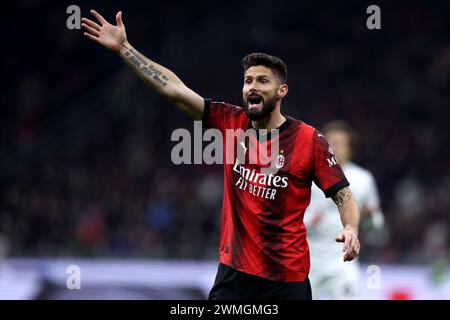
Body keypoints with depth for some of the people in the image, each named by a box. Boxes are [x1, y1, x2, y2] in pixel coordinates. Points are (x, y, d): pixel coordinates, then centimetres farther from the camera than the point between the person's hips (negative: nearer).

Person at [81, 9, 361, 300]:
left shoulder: (310, 140, -7)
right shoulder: (231, 122, 3)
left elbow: (344, 196, -4)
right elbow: (174, 89, 2)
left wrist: (350, 229, -25)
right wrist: (124, 47, 0)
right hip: (234, 271, 3)